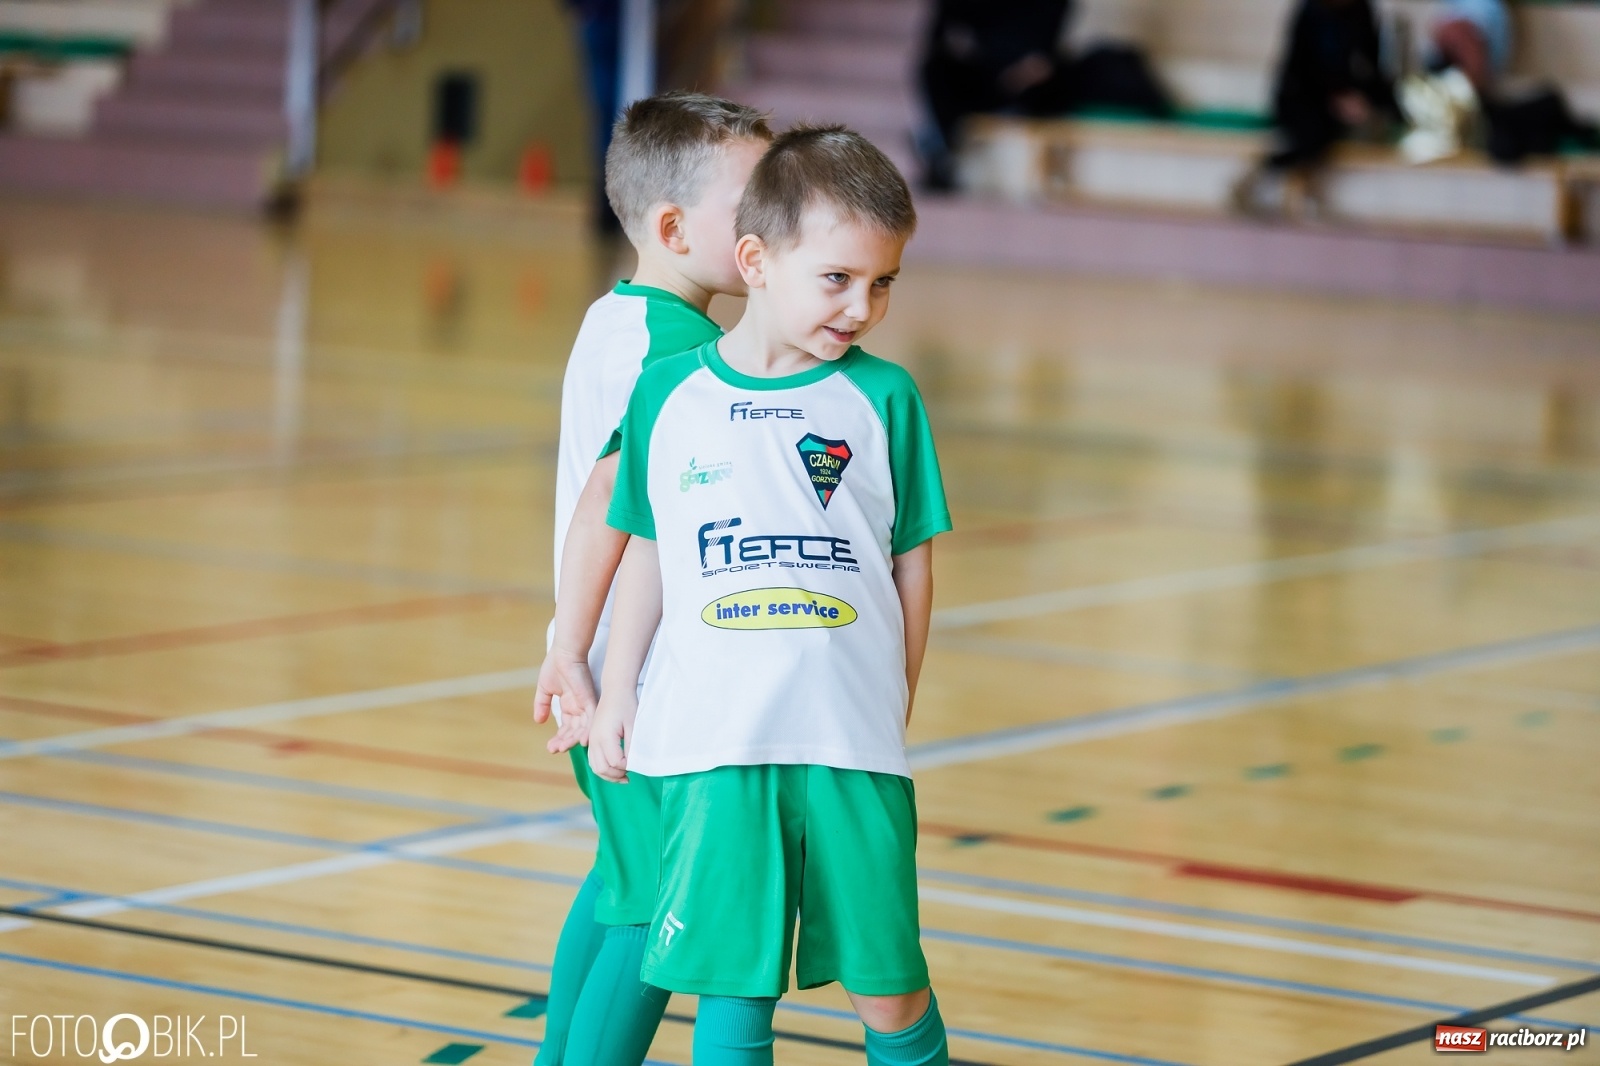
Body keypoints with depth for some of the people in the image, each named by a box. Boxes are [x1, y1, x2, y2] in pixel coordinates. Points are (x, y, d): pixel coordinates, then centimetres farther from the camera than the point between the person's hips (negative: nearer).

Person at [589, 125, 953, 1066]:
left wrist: (895, 714, 7)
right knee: (733, 990, 5)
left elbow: (912, 564, 7)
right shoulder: (669, 394, 4)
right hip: (710, 745, 0)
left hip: (853, 747, 0)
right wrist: (617, 693, 11)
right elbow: (649, 556, 12)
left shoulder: (883, 399, 2)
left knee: (889, 988, 3)